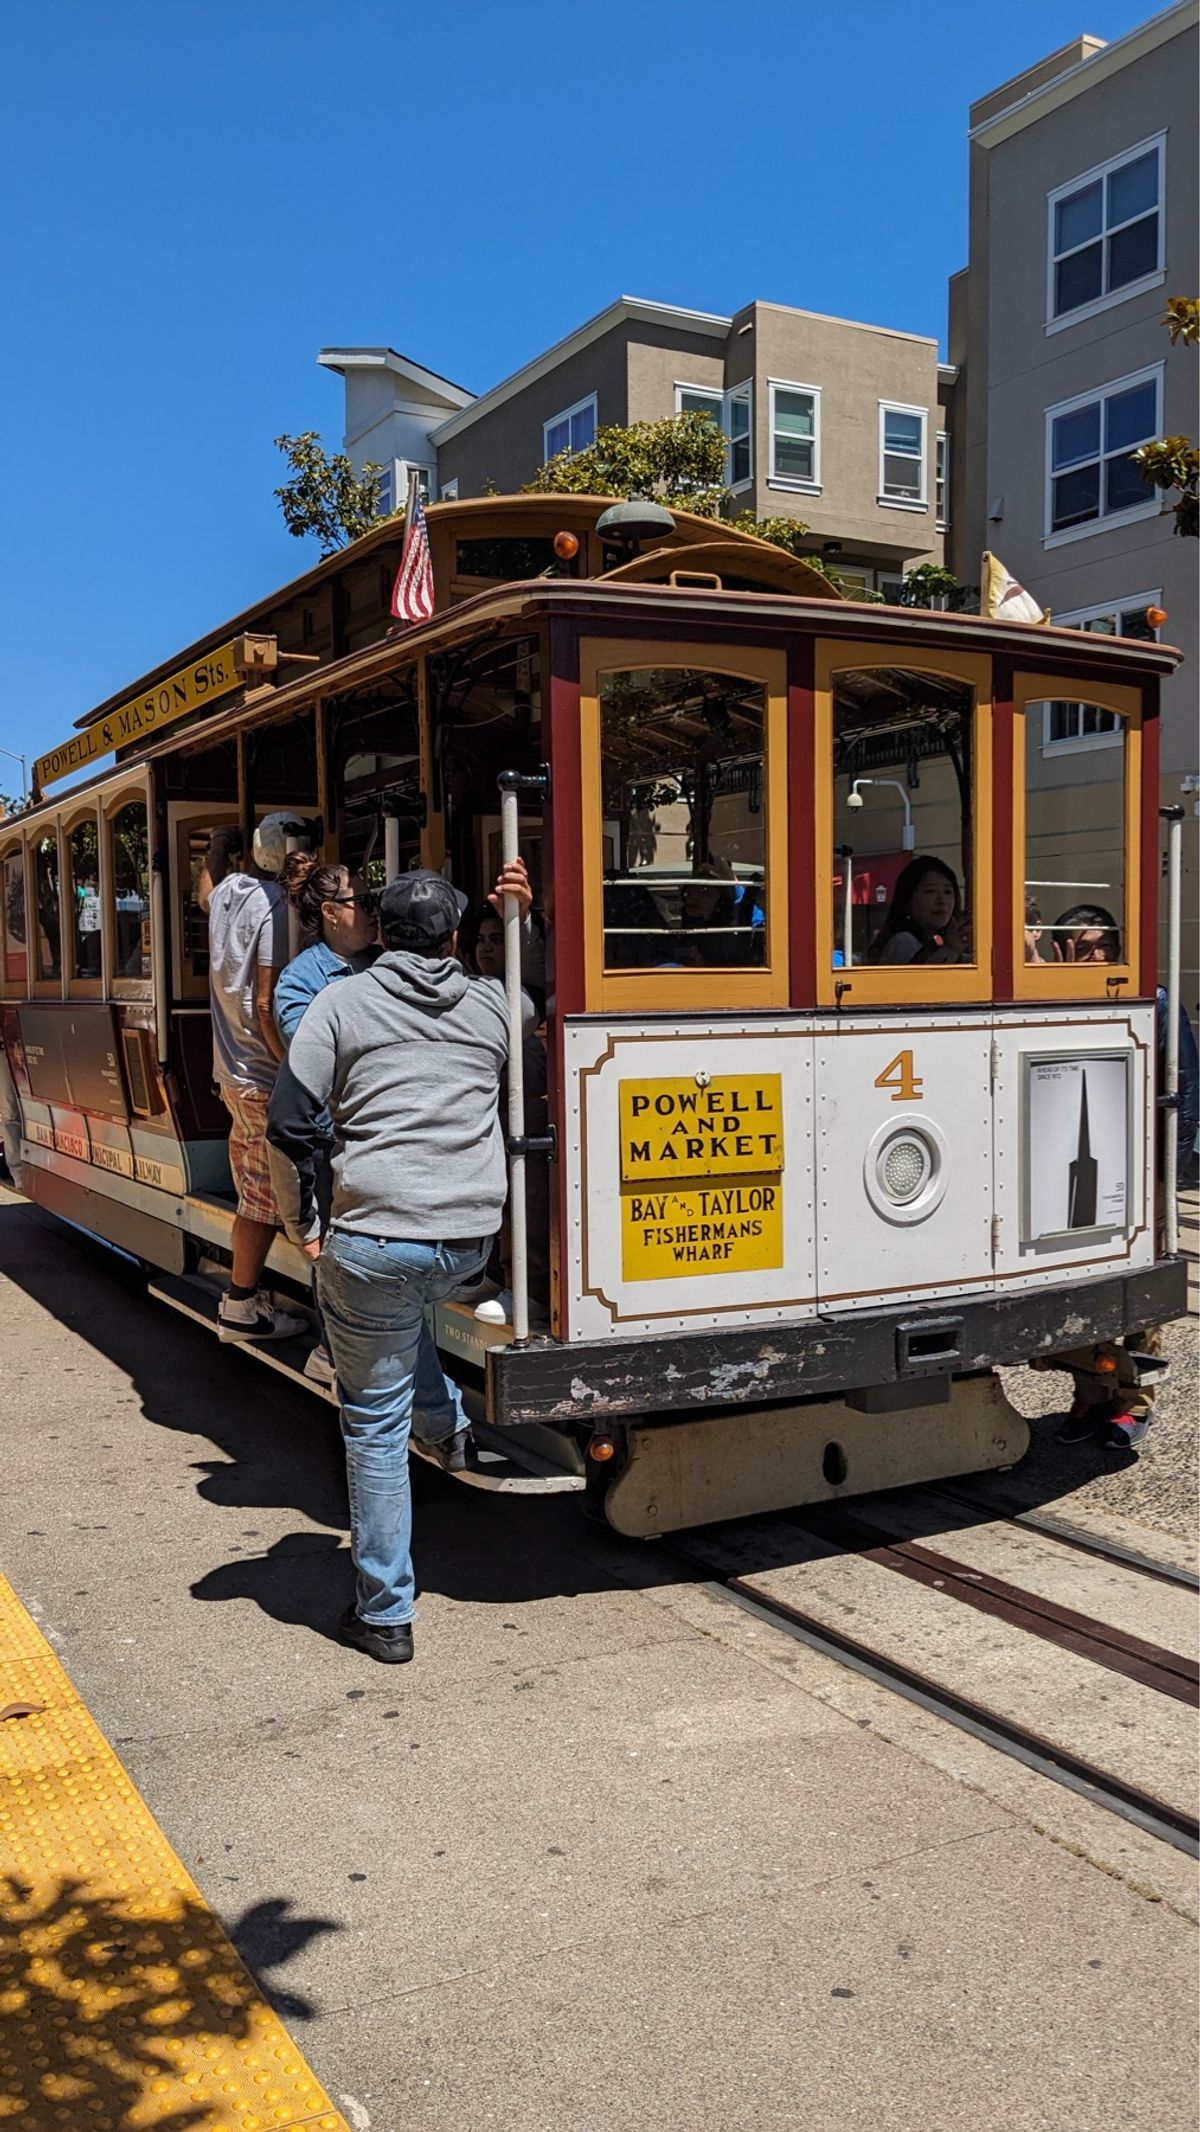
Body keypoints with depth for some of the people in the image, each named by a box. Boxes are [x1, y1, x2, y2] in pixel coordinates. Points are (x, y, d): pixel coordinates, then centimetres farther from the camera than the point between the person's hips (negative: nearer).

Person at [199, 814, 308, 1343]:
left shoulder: (226, 891, 7)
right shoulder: (276, 907, -17)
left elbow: (205, 895, 35)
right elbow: (267, 1004, -21)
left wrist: (219, 848, 46)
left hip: (229, 1068, 9)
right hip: (264, 1075, -9)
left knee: (252, 1194, 17)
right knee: (265, 1198, 0)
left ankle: (242, 1293, 24)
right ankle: (240, 1309, 6)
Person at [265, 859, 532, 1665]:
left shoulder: (343, 1001, 0)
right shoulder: (492, 1003, 6)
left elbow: (290, 1125, -5)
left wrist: (305, 1225, 5)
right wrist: (525, 921, 25)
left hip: (374, 1242, -3)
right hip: (472, 1243, 4)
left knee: (376, 1424, 8)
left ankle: (385, 1615, 16)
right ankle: (449, 1424, 34)